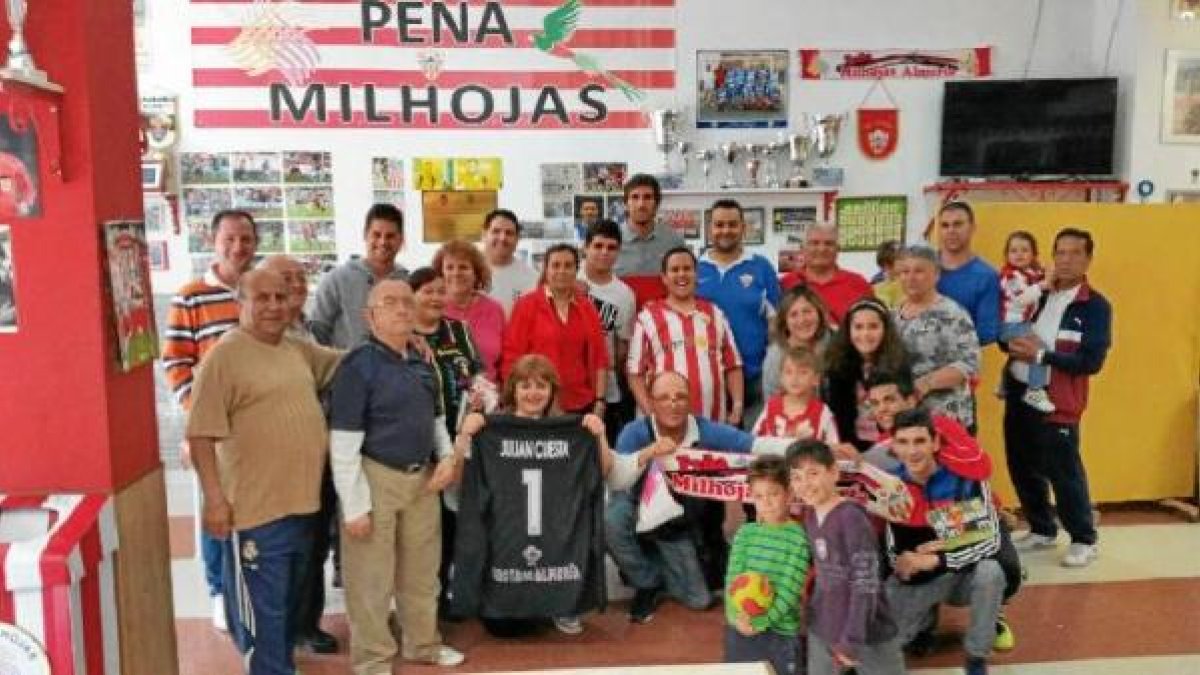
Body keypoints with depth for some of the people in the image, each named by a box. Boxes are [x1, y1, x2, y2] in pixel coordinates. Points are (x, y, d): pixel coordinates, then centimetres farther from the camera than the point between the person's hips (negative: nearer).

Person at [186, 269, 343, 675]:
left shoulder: (299, 349, 11)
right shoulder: (224, 356, -12)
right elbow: (201, 433, -15)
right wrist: (214, 498, -19)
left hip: (302, 502, 8)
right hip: (257, 509, -7)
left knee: (290, 602, 21)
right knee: (264, 608, 1)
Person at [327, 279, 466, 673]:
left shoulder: (423, 365, 7)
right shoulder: (359, 365, -14)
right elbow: (343, 444, -16)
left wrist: (447, 456, 2)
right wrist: (355, 506, -17)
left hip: (423, 478, 7)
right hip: (376, 478, -7)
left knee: (421, 570, 20)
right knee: (371, 578, 7)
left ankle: (423, 643, 40)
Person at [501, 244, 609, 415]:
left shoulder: (587, 308, 9)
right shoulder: (527, 305, -2)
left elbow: (599, 356, 11)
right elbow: (511, 355, -3)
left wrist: (599, 400, 4)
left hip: (580, 406, 3)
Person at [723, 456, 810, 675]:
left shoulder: (798, 537, -8)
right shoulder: (745, 532, 4)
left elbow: (789, 591, -14)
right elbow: (732, 578, -3)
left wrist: (760, 623, -21)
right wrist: (737, 615, -20)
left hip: (781, 635, -4)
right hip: (739, 631, 4)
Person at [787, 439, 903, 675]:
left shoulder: (851, 517, -19)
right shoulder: (809, 516, 4)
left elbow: (866, 583, -23)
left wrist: (852, 639, -23)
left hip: (868, 633, -7)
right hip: (821, 630, 7)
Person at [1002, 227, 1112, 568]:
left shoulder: (1096, 306, -6)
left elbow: (1092, 361, -15)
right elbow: (1008, 336, 14)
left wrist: (1040, 355, -19)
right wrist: (1015, 345, -10)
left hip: (1055, 401, -5)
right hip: (1018, 393, 6)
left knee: (1063, 471, 0)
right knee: (1022, 467, 13)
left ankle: (1084, 540, 19)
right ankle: (1042, 530, 31)